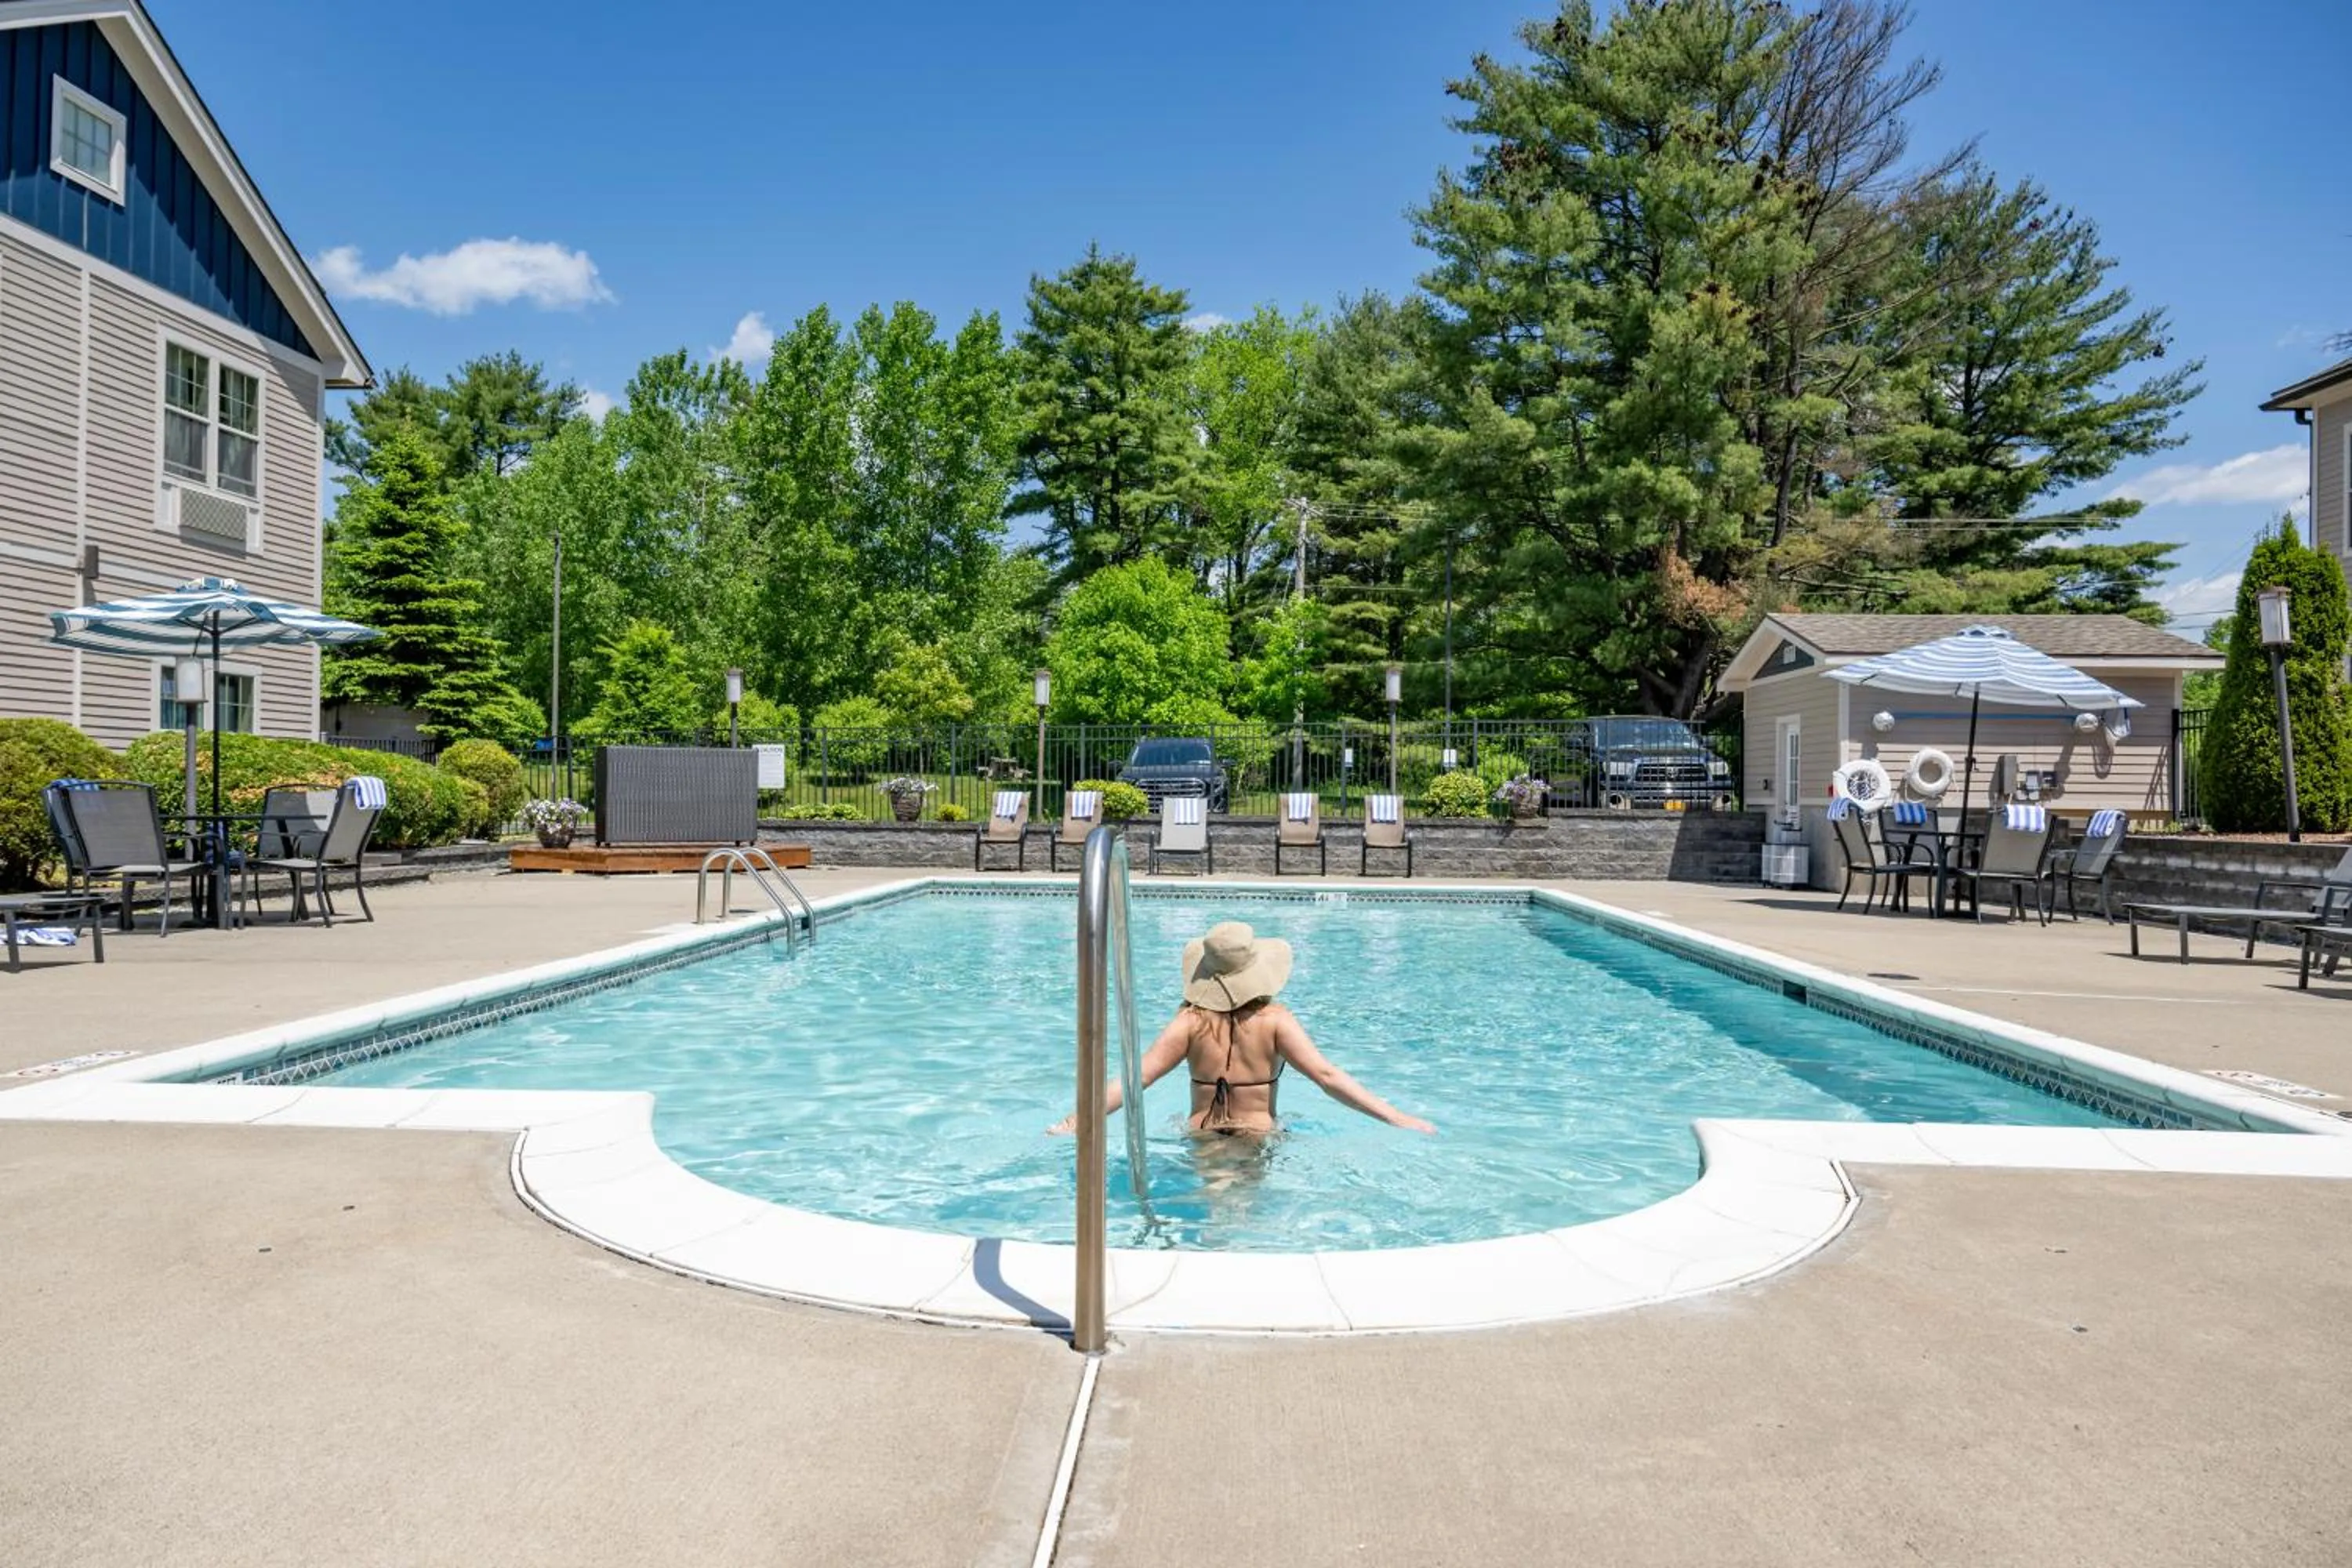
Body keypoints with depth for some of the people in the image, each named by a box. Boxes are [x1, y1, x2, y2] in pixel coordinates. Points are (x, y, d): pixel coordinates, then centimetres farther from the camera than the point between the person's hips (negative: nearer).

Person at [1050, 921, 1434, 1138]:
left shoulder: (1193, 1019, -2)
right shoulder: (1275, 1020, -5)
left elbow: (1138, 1076, -6)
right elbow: (1328, 1076, -10)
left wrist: (1079, 1118, -1)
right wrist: (1397, 1119, -8)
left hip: (1201, 1139, 1)